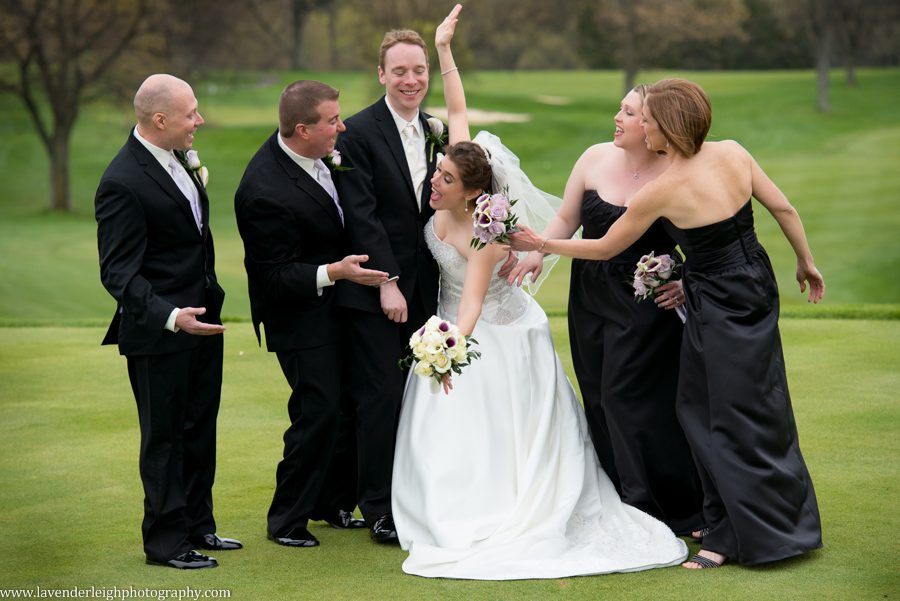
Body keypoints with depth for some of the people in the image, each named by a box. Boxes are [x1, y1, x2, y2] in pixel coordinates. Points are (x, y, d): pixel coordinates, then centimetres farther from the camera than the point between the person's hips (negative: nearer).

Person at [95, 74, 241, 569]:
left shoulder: (177, 158, 4)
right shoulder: (123, 183, -23)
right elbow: (118, 273, -24)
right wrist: (170, 318, -35)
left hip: (202, 320, 9)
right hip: (159, 333, -8)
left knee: (199, 430, 18)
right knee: (164, 436, 4)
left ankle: (197, 525, 31)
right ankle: (166, 540, 17)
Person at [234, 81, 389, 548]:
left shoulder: (313, 153, -5)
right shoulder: (264, 193, -31)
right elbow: (277, 278, -25)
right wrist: (334, 273, -33)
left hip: (336, 301, 9)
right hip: (301, 314, -9)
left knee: (351, 405, 13)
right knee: (319, 412, -8)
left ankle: (334, 503, 29)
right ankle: (286, 519, 10)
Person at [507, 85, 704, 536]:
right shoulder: (595, 159, -1)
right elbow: (567, 218, 8)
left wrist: (687, 284, -17)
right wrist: (539, 251, -7)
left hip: (648, 302, -5)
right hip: (591, 298, 5)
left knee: (629, 398, -6)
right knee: (602, 402, 8)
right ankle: (627, 503, 19)